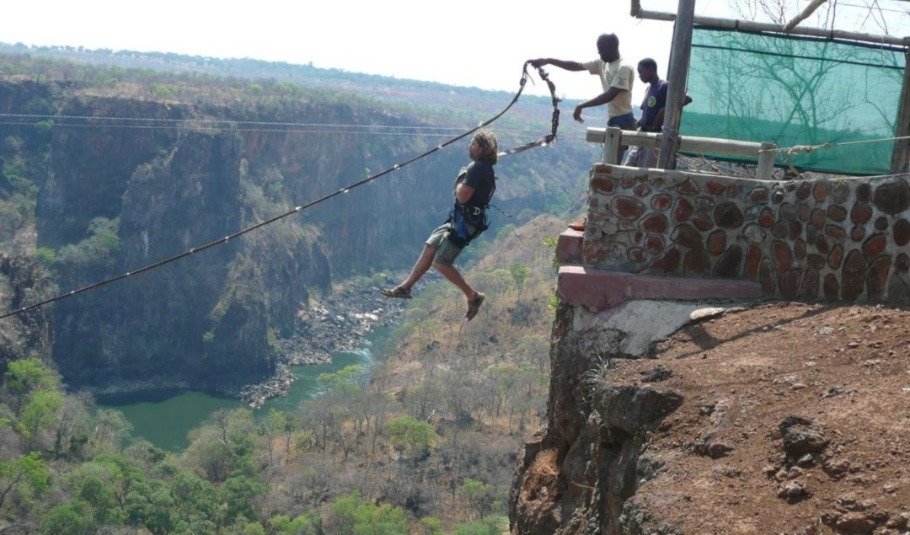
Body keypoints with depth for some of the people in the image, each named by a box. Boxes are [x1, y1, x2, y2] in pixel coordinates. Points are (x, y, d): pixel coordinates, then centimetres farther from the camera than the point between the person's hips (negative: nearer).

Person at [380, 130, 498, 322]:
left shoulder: (477, 168, -21)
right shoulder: (485, 168, 13)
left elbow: (463, 196, -26)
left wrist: (460, 180, -8)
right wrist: (463, 181, 9)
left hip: (465, 223, -11)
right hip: (459, 219, 11)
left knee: (440, 263, -8)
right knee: (430, 248, 12)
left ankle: (473, 296, 2)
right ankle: (405, 287, 19)